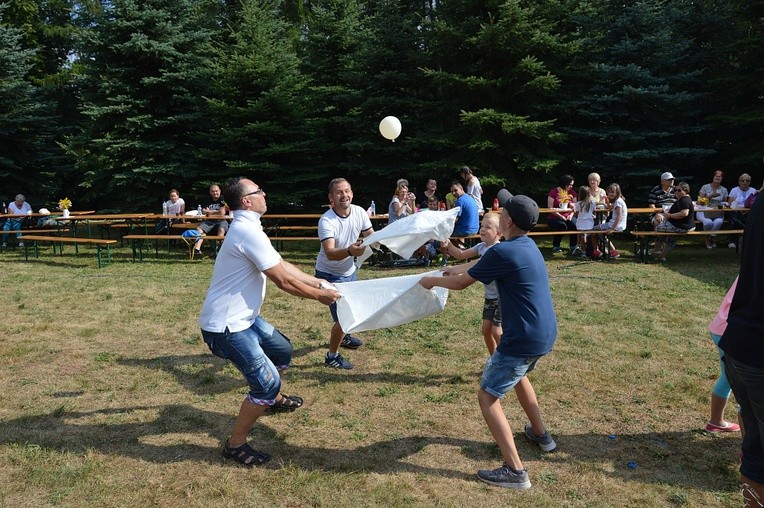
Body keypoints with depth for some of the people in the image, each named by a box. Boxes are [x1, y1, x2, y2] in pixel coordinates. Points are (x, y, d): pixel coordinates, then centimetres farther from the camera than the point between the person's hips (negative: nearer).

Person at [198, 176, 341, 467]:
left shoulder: (247, 228, 10)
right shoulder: (249, 232, -23)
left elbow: (282, 266, 14)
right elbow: (283, 281, -20)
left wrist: (318, 282, 12)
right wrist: (319, 296, -7)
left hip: (243, 317, 11)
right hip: (226, 326, -10)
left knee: (282, 349, 25)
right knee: (266, 382, -11)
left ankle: (274, 399, 50)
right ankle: (235, 445, 6)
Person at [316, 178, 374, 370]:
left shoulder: (359, 212, -12)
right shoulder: (326, 221, -29)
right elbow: (330, 253, -41)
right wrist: (349, 251, -60)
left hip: (349, 270, 7)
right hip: (330, 275, -7)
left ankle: (344, 336, 54)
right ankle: (332, 356, 12)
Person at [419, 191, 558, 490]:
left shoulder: (503, 251, -20)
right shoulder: (528, 246, 9)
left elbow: (462, 284, -9)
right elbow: (485, 271, 26)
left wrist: (432, 281, 8)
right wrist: (460, 271, 29)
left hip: (524, 339, -10)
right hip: (544, 334, 10)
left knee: (487, 396, 0)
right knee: (518, 375, 35)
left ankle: (515, 471, -2)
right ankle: (541, 435, 45)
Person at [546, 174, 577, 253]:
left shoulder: (572, 192, 9)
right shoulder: (554, 192, -6)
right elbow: (550, 208, -9)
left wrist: (571, 215, -10)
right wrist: (561, 217, -14)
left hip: (567, 218, 4)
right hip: (554, 218, -4)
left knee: (574, 225, -28)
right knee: (562, 225, -35)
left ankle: (573, 246, -8)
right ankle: (555, 246, -13)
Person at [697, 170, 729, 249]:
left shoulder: (724, 190, 13)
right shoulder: (705, 187, 4)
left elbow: (725, 203, 16)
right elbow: (700, 200, -4)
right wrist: (711, 196, -15)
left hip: (717, 213, 2)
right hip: (704, 212, -2)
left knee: (719, 222, -34)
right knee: (708, 222, -36)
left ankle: (710, 239, -7)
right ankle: (711, 239, -3)